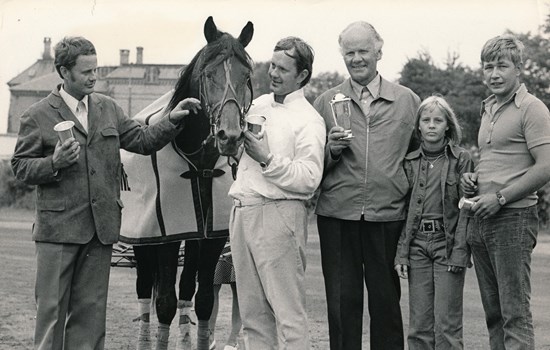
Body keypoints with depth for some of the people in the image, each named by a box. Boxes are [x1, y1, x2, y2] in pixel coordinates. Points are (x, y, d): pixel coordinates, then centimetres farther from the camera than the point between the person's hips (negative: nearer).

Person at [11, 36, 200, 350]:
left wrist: (172, 121, -3)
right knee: (52, 308, 1)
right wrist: (54, 163, -18)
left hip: (101, 227, 4)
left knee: (91, 309, 9)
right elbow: (21, 167, -1)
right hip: (58, 226, -4)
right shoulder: (38, 115, -1)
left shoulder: (109, 108, 11)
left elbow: (143, 141, 11)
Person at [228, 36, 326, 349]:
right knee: (252, 311, 12)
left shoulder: (309, 121, -7)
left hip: (278, 215, -7)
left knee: (289, 313, -7)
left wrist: (268, 159, -20)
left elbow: (310, 180, -16)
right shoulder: (258, 105, 14)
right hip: (242, 213, 7)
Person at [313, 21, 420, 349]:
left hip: (388, 215, 0)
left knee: (386, 301, 4)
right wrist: (332, 149, -9)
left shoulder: (408, 101, 8)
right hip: (337, 215, 0)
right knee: (341, 302, 3)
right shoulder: (326, 102, 9)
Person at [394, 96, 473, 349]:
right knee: (419, 324, 5)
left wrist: (459, 252, -12)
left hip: (447, 242, -3)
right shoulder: (410, 162, 9)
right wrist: (401, 253, 3)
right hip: (417, 243, 3)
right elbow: (404, 210, 10)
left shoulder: (461, 160, -1)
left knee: (447, 323, -4)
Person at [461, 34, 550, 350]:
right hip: (481, 218, 8)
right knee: (493, 311, 12)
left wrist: (500, 197, -16)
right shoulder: (489, 108, 17)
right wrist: (473, 178, 8)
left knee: (515, 312, -8)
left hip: (513, 219, -8)